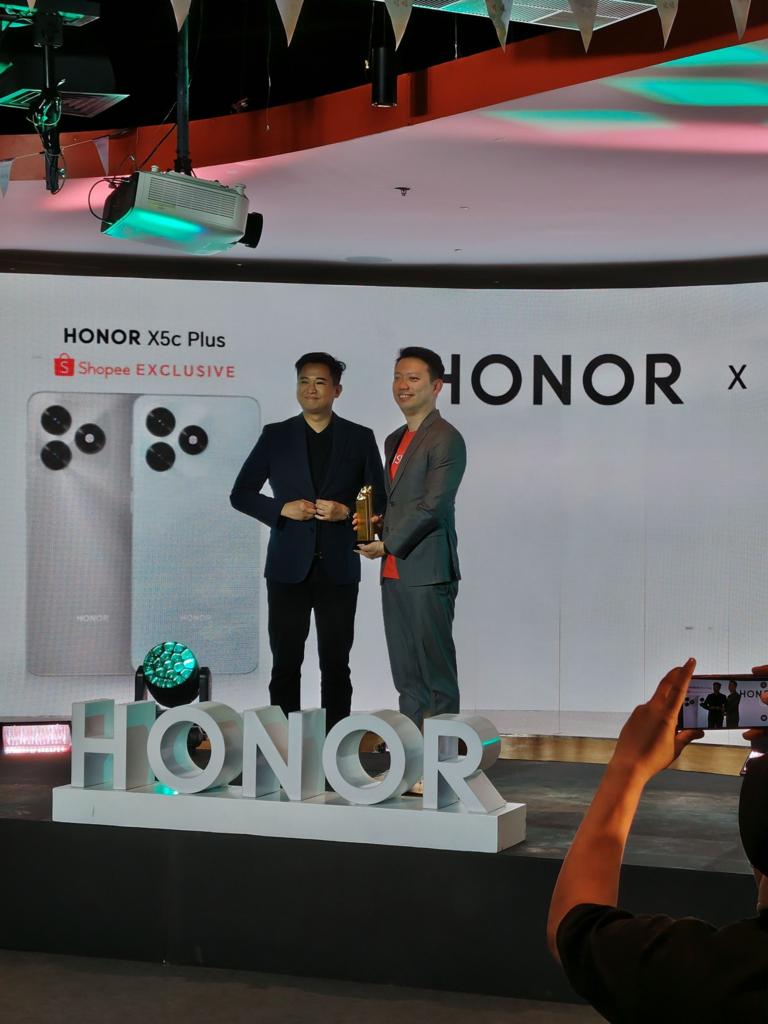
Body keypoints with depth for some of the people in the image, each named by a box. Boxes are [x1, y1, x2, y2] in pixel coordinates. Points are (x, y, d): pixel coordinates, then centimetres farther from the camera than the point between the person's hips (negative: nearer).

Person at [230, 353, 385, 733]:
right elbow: (241, 494, 6)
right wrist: (283, 509, -9)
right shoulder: (275, 436, 6)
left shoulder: (360, 438, 6)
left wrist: (345, 511, -12)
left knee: (336, 665, 3)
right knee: (285, 663, 2)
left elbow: (380, 500, 7)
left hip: (338, 569, 0)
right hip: (288, 568, 0)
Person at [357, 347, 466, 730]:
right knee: (406, 675, 11)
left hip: (427, 572, -9)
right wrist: (378, 521, 6)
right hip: (393, 571, 9)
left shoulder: (445, 439, -9)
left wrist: (388, 544, -10)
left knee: (437, 668, -4)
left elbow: (433, 505, -15)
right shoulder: (394, 441, 19)